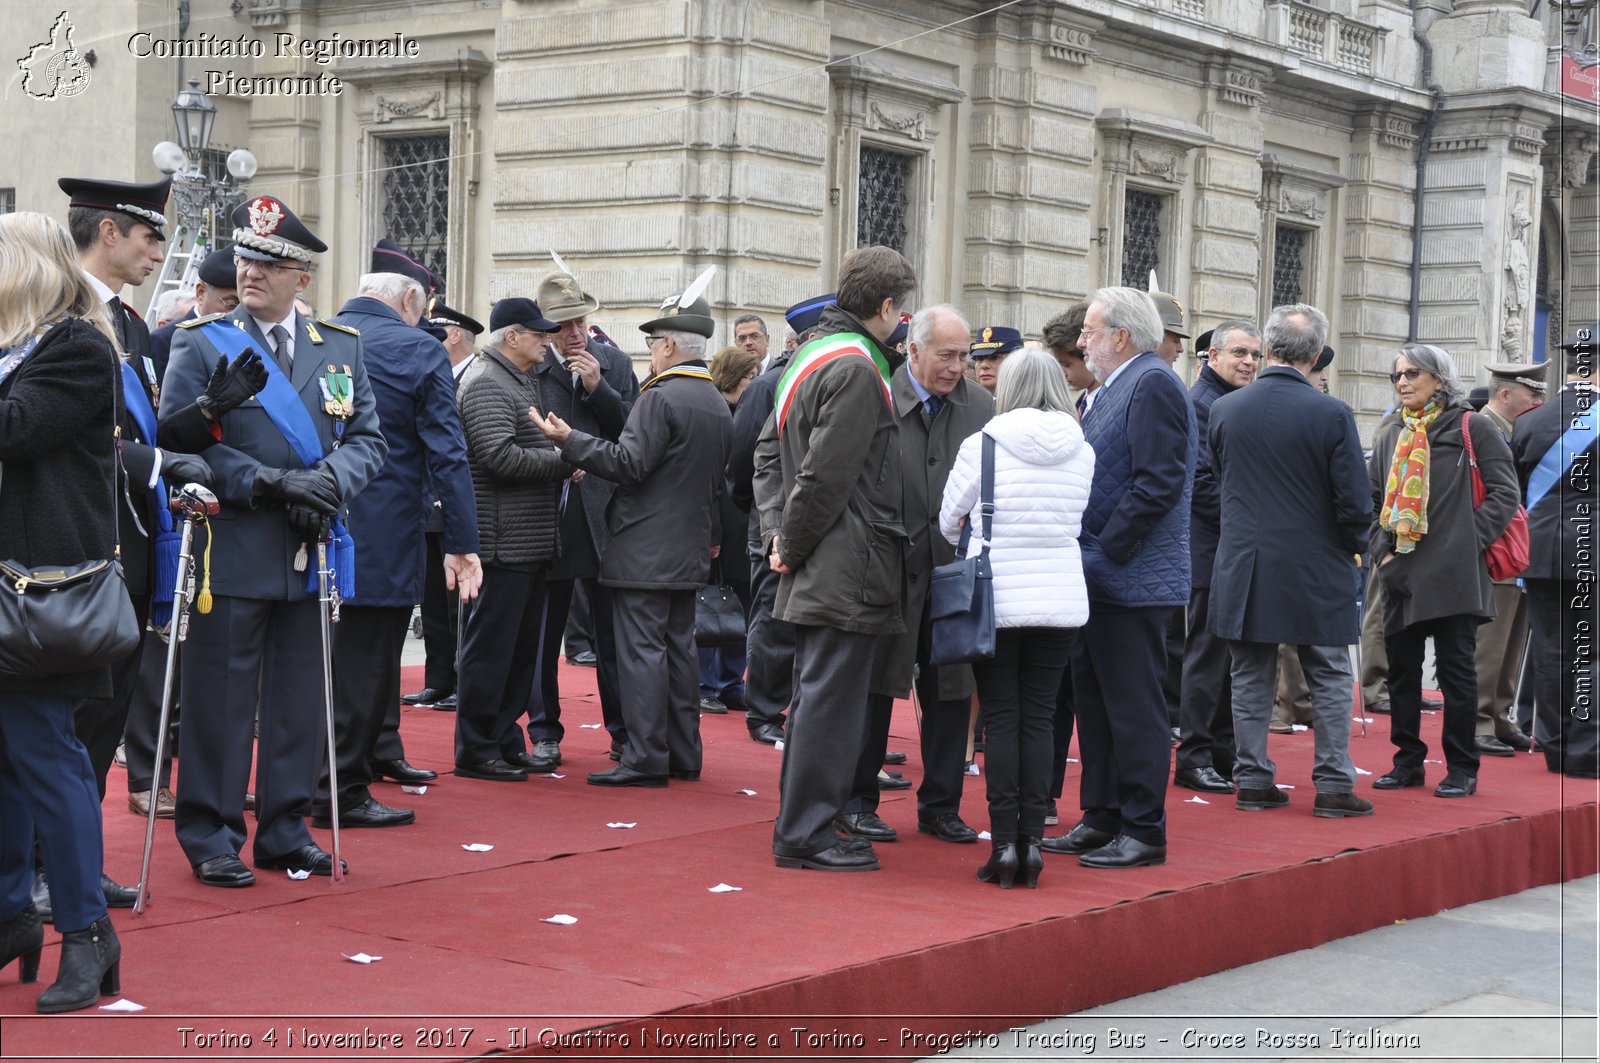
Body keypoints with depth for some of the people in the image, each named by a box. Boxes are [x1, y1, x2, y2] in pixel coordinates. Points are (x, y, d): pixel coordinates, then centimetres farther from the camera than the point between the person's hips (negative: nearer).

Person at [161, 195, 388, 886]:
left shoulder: (341, 348, 11)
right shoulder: (201, 343, 0)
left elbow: (368, 437, 10)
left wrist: (330, 478, -12)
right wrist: (269, 482, -16)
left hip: (310, 554, 4)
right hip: (233, 553, -4)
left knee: (300, 698, 10)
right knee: (221, 698, 0)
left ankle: (285, 829, 21)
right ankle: (212, 836, 10)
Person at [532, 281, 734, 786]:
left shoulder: (660, 397, -15)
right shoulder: (719, 405, 13)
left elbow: (630, 463, -20)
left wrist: (570, 440, -16)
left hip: (645, 550, -9)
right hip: (690, 551, 9)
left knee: (642, 650, -6)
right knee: (678, 648, 13)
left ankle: (645, 758, -7)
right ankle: (683, 755, 17)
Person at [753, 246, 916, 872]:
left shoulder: (810, 355, 16)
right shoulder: (856, 369, -16)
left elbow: (769, 452, 17)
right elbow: (826, 476, -20)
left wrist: (776, 530, 8)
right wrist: (791, 544, -9)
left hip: (817, 574, 10)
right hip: (847, 571, -10)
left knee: (816, 697, 17)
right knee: (831, 699, -5)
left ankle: (798, 825, 24)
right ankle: (804, 835, 0)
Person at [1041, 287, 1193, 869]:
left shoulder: (1153, 384, -13)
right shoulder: (1111, 390, 18)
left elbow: (1158, 483, -20)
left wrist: (1106, 550, -18)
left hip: (1131, 581, -10)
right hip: (1098, 579, 10)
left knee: (1134, 707, -4)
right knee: (1094, 701, 14)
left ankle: (1144, 831, 2)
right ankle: (1102, 818, 23)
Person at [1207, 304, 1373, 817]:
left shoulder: (1224, 409, -2)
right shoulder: (1331, 414, -13)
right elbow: (1354, 501, -11)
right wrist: (1353, 546, 8)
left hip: (1243, 572, 3)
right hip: (1315, 573, -3)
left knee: (1251, 680, 12)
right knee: (1330, 680, 8)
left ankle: (1253, 780, 14)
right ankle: (1333, 785, 8)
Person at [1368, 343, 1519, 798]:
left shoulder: (1473, 429, -2)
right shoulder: (1391, 439, 15)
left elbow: (1504, 493, -5)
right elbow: (1373, 501, 19)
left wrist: (1470, 543, -11)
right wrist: (1382, 551, 6)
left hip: (1453, 575, -5)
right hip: (1401, 575, 6)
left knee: (1455, 670, -1)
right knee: (1402, 669, 9)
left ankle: (1462, 769, 7)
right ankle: (1408, 761, 19)